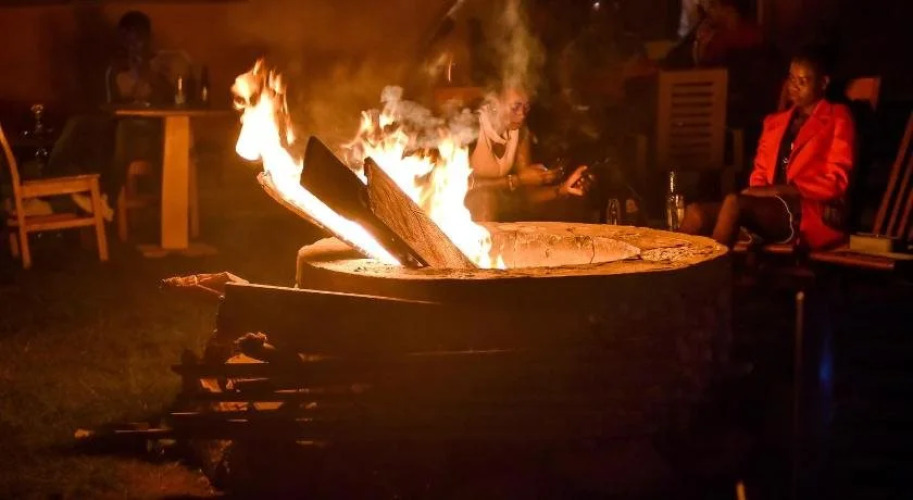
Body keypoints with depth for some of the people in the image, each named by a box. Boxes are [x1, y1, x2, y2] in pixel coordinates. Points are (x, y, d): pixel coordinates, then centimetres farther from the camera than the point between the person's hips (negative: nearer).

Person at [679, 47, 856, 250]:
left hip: (816, 215, -6)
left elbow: (835, 183, -4)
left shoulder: (837, 119, 6)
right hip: (772, 210, 6)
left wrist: (777, 191, -13)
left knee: (734, 202, -32)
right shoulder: (775, 122, 25)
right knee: (696, 212, -18)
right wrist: (757, 193, -4)